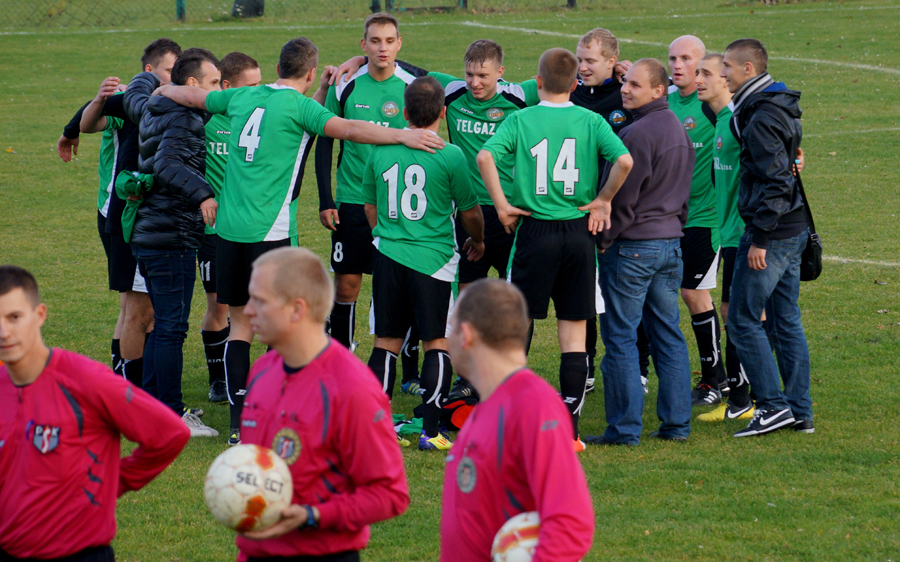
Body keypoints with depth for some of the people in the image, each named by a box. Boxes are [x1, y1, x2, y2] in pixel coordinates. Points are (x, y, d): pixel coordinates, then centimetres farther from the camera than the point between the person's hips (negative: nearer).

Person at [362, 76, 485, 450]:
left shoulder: (381, 150, 3)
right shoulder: (449, 155, -8)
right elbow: (470, 211, 2)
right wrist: (477, 241, 23)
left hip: (388, 253, 4)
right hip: (433, 259, -4)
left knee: (386, 342, 9)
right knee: (437, 344, 3)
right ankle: (430, 430, -1)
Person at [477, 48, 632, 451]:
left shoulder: (521, 120, -2)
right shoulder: (590, 121, 0)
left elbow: (486, 156, -18)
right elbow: (624, 160, -15)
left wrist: (502, 205, -8)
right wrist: (602, 200, -1)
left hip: (534, 231, -1)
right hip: (578, 232, 1)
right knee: (574, 334, 5)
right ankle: (569, 430, 2)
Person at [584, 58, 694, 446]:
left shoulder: (638, 134, -17)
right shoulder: (678, 129, 12)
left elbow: (623, 198, -17)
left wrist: (604, 239, -7)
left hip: (633, 245, -9)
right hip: (670, 241, 9)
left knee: (620, 337, -3)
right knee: (669, 335, 11)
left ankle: (625, 427, -3)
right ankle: (676, 424, 11)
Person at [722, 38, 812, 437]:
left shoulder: (761, 119, -17)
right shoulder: (781, 109, 14)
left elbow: (774, 181, -22)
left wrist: (760, 238, -20)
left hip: (771, 234, -10)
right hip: (793, 230, 10)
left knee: (743, 321, -3)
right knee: (786, 322, 12)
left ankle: (774, 405, -4)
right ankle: (800, 411, 14)